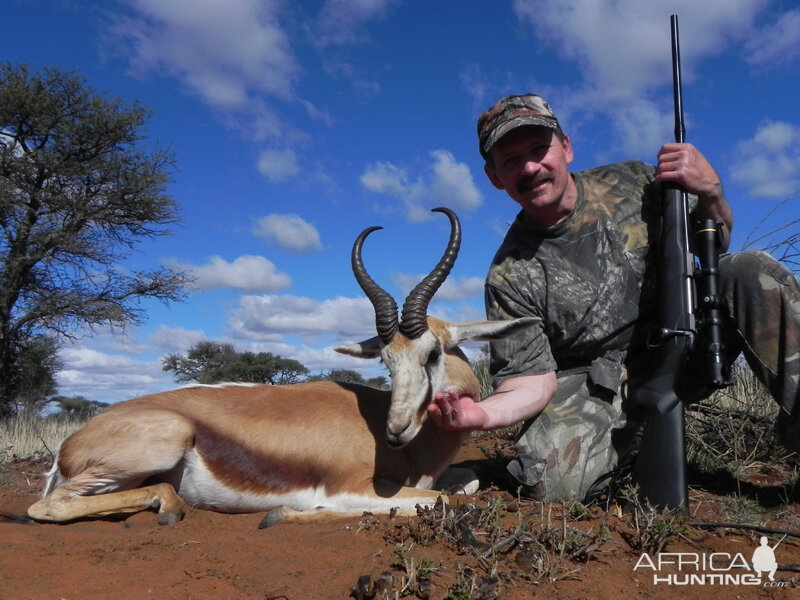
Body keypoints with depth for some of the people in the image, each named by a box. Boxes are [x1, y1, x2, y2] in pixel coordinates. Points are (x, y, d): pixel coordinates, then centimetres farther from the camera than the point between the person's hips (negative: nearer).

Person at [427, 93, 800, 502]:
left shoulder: (633, 183, -1)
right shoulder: (511, 275, -10)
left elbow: (715, 243, 12)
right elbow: (533, 380, -12)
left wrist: (711, 192, -12)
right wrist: (485, 413, -34)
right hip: (601, 387, -2)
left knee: (753, 272, -21)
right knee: (550, 481, -28)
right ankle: (629, 445, 5)